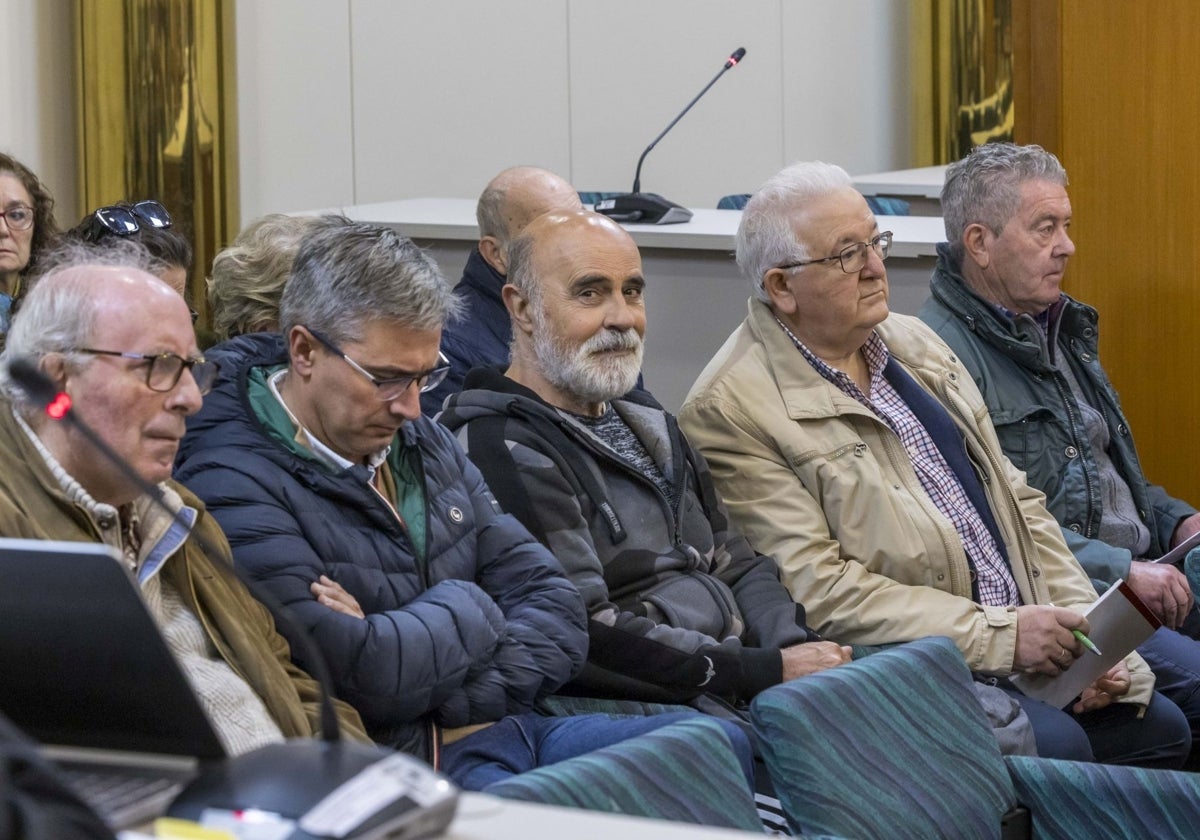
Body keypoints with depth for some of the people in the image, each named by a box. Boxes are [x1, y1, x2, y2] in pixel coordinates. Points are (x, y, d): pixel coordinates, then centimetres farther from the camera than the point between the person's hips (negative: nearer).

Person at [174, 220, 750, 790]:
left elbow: (554, 610, 11)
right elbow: (369, 678, -21)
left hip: (509, 728, 9)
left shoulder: (426, 445, 18)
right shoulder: (236, 485, -10)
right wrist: (463, 609, -1)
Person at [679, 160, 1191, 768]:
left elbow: (1016, 500, 19)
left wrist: (1084, 629, 4)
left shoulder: (912, 342, 17)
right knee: (1054, 744, -28)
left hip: (1022, 629, 8)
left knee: (1159, 727, -9)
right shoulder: (731, 410, -9)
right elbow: (817, 590, -16)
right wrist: (997, 635, -18)